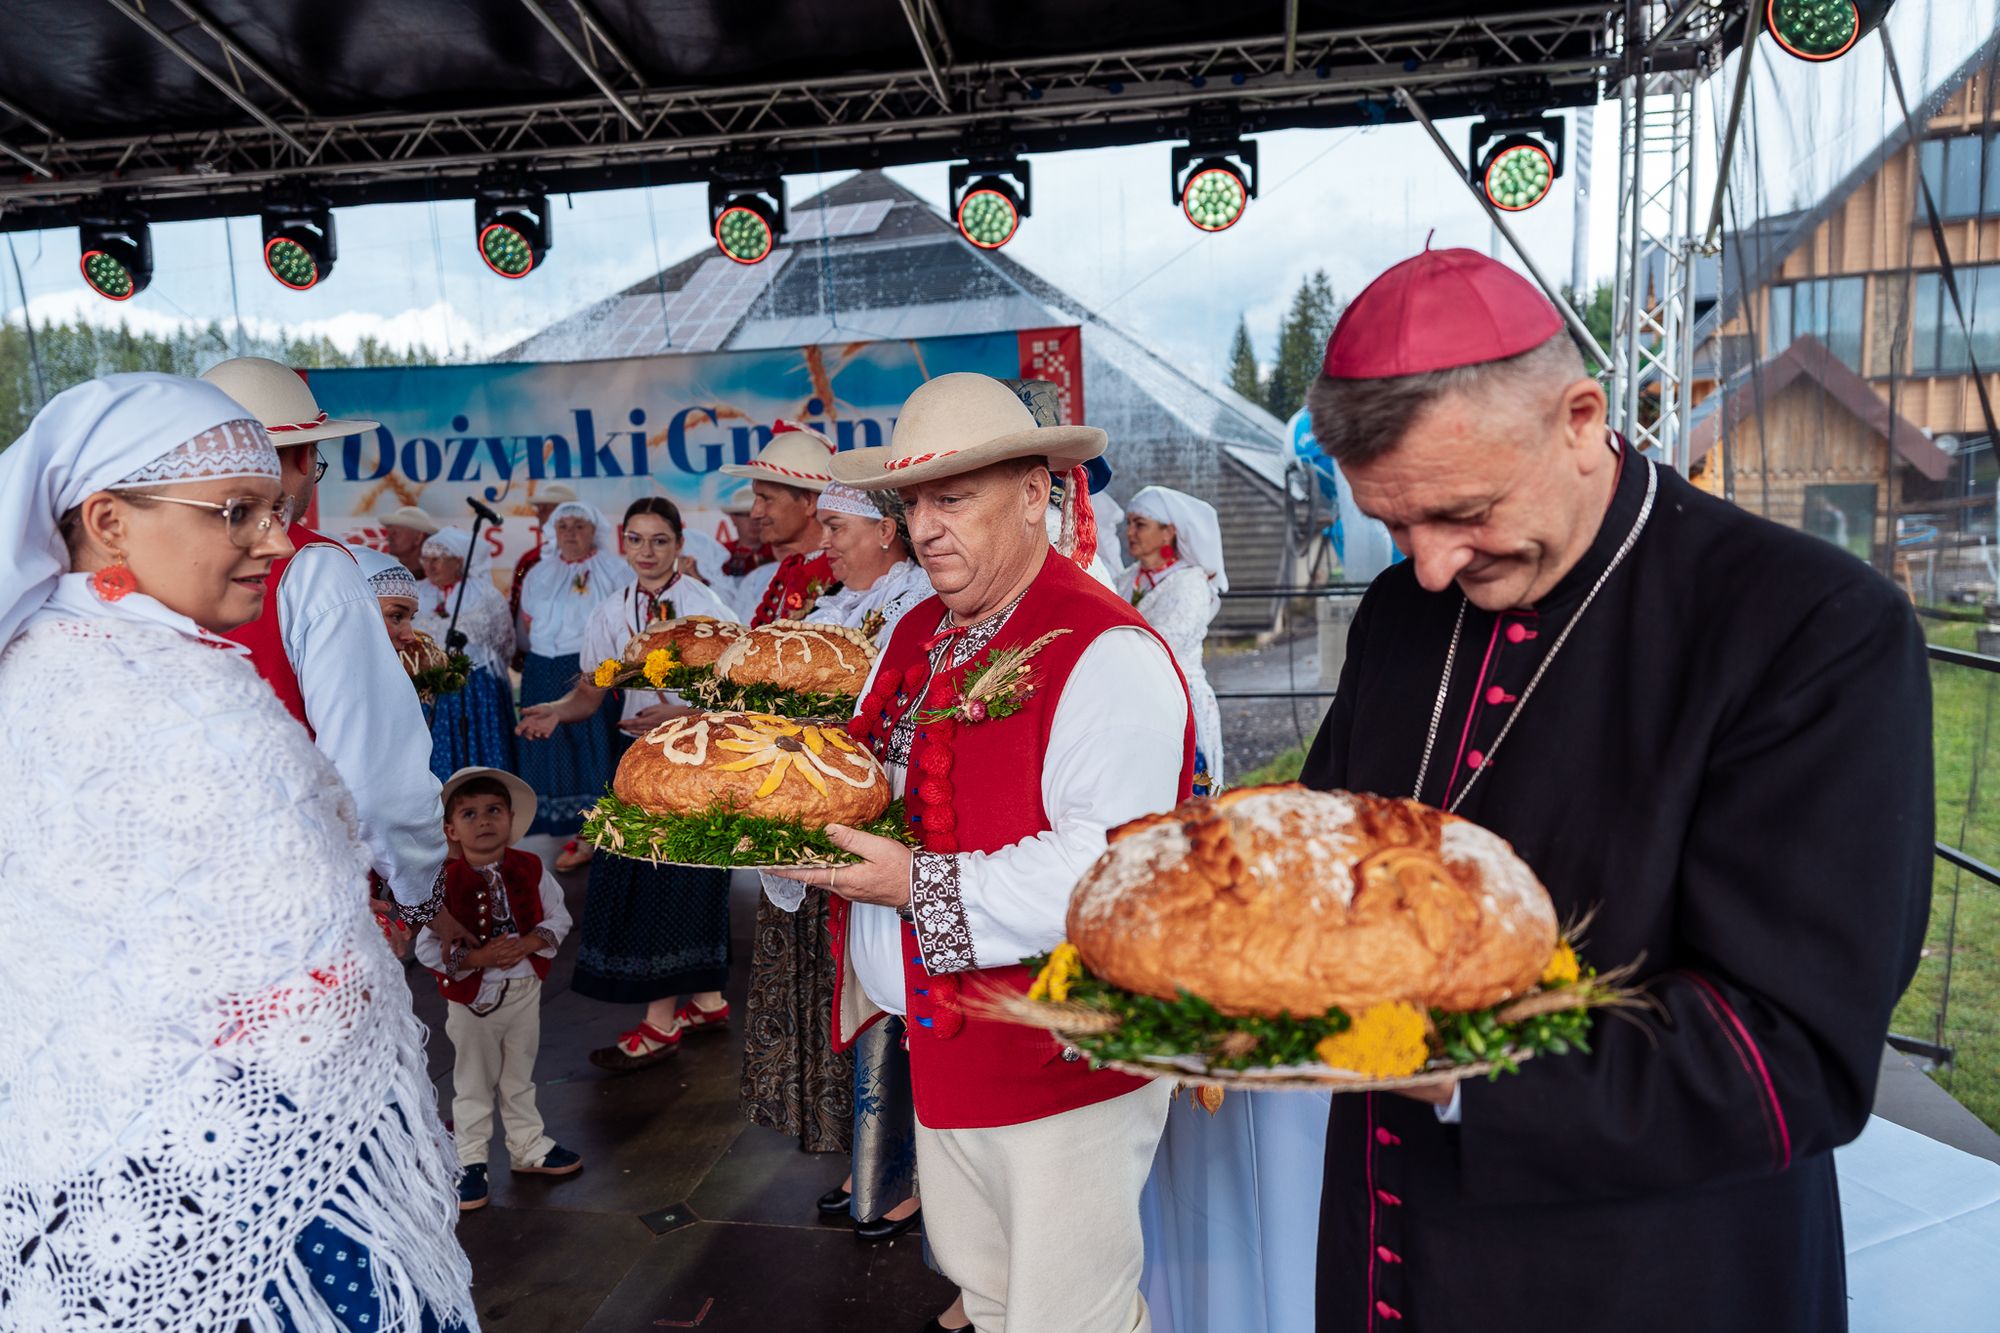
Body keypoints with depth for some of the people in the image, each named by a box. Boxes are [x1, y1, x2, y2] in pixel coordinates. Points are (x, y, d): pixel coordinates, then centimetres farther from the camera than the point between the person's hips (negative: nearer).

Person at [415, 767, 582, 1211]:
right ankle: (469, 1161, 30)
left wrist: (529, 943, -19)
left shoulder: (530, 869, -7)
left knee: (519, 1076, 20)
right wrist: (478, 957, -26)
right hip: (471, 998, -3)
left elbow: (558, 917, -1)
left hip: (524, 989, 3)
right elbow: (427, 948, -15)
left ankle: (528, 1147, 38)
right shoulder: (444, 883, -17)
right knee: (473, 1083, 13)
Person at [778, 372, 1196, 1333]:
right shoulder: (918, 635, 9)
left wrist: (921, 887, -25)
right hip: (943, 1039, 8)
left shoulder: (1105, 653, -20)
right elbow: (881, 781, 19)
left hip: (1061, 1057, -8)